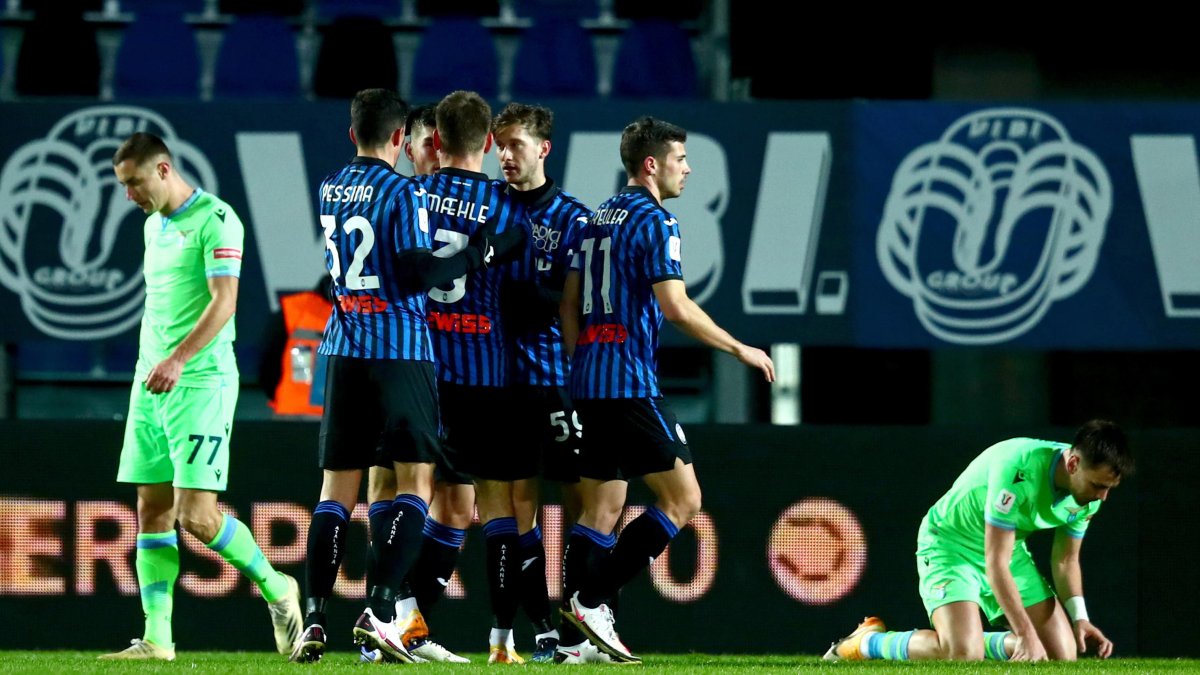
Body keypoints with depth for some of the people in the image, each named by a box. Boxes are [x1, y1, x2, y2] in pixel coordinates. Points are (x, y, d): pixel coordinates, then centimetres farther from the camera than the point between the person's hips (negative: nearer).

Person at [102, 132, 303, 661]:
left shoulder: (215, 220, -10)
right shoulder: (154, 225, 17)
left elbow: (224, 301, -19)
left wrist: (178, 359, -28)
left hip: (200, 380, -8)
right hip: (150, 381, 8)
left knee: (196, 514, -12)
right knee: (153, 510, 3)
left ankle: (275, 588, 9)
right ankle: (156, 638, 3)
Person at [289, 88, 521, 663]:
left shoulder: (329, 190, 11)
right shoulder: (403, 192, -8)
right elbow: (418, 273, -15)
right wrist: (479, 253, -4)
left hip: (344, 352, 5)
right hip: (400, 353, -5)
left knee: (337, 487, 7)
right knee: (414, 482, -1)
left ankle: (314, 619, -3)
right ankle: (379, 610, -15)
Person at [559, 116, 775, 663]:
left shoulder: (598, 219, 17)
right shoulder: (653, 220, -9)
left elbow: (569, 305, 19)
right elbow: (676, 307, -17)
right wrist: (739, 349, -8)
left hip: (589, 382, 9)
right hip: (631, 382, -9)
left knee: (601, 509, 11)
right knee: (682, 498, -4)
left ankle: (575, 629, 5)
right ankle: (592, 600, -12)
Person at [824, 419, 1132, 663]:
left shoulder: (1090, 493, -10)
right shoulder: (1018, 470, -34)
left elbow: (1066, 562, 5)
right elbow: (996, 564, -32)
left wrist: (1079, 619, -11)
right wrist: (1027, 634, -34)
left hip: (1010, 549, 7)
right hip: (950, 544, -7)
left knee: (1062, 653, -5)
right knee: (962, 654, -28)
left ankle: (977, 643, 18)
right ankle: (869, 641, -2)